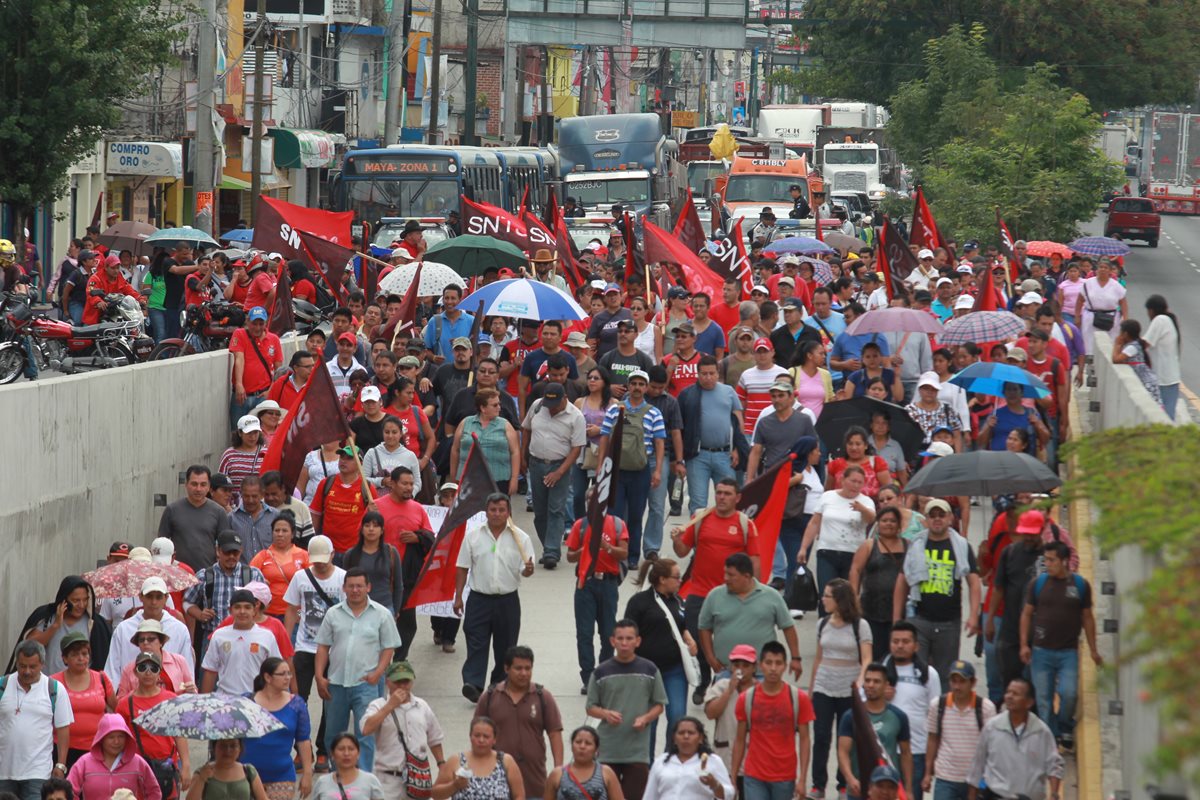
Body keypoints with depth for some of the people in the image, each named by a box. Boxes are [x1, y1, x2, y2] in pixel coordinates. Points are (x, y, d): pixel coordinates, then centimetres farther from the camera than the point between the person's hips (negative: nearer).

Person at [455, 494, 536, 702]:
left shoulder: (520, 538, 1)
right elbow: (462, 568, 6)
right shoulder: (473, 536, 2)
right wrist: (458, 597, 1)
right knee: (476, 644, -10)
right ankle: (473, 685, -19)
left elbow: (525, 570, -1)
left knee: (505, 646, 9)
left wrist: (528, 569, -25)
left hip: (508, 601, 1)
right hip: (479, 599, -1)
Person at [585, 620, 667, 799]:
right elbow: (591, 707, 7)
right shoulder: (601, 672, 2)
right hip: (607, 749, 0)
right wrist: (606, 714, -15)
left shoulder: (649, 670, 3)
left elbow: (659, 705, 9)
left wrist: (645, 719, -11)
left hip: (638, 749, 0)